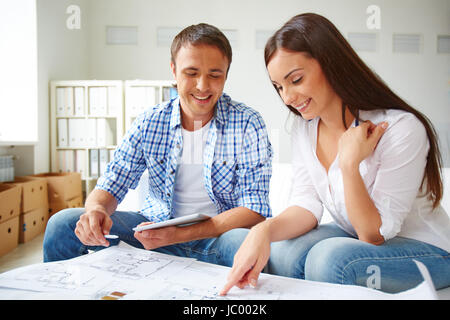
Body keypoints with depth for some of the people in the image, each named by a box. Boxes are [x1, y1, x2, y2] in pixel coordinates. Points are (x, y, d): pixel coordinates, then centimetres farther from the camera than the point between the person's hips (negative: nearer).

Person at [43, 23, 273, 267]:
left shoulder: (248, 125, -10)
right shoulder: (149, 123, 0)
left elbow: (254, 210, -15)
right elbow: (112, 183, 2)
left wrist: (179, 234, -27)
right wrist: (96, 210, -25)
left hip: (219, 233, -2)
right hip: (156, 227, 3)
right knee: (62, 224, -9)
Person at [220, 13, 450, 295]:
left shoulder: (401, 129, -25)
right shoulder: (305, 129, -4)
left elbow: (376, 235, -21)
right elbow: (307, 205, -9)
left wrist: (350, 164, -34)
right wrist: (264, 230, -29)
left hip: (427, 250, -4)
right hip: (361, 237, 5)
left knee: (331, 258, -31)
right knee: (282, 253, -23)